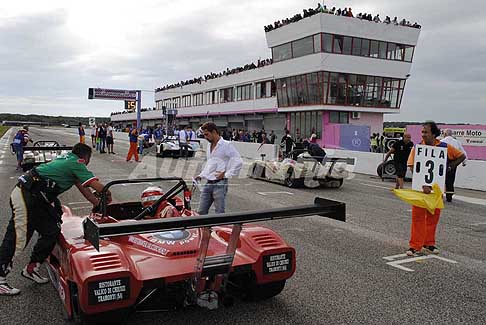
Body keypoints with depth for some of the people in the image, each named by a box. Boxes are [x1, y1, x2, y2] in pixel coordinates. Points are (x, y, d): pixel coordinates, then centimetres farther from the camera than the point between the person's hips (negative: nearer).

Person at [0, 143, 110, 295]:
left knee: (51, 231, 10)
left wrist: (99, 204, 24)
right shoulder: (76, 163, -9)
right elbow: (97, 186, -12)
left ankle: (31, 269, 21)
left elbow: (82, 187, 22)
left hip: (38, 197, 10)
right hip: (26, 196, -10)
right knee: (18, 237, -7)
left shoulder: (68, 159, 17)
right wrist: (108, 196, 8)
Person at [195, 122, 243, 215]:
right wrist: (201, 175, 16)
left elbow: (238, 162, -14)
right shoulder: (209, 146, 17)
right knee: (201, 212, 7)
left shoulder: (226, 145, -8)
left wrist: (226, 174, -14)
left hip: (220, 184, -7)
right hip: (208, 184, 7)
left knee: (219, 213, -2)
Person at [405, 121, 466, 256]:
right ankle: (415, 245, 4)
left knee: (433, 216, 11)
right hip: (420, 187, -2)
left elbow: (461, 156, 13)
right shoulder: (417, 148, -6)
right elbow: (412, 167, -14)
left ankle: (429, 243, 25)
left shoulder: (444, 147, 0)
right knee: (418, 216, -3)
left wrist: (449, 167, 0)